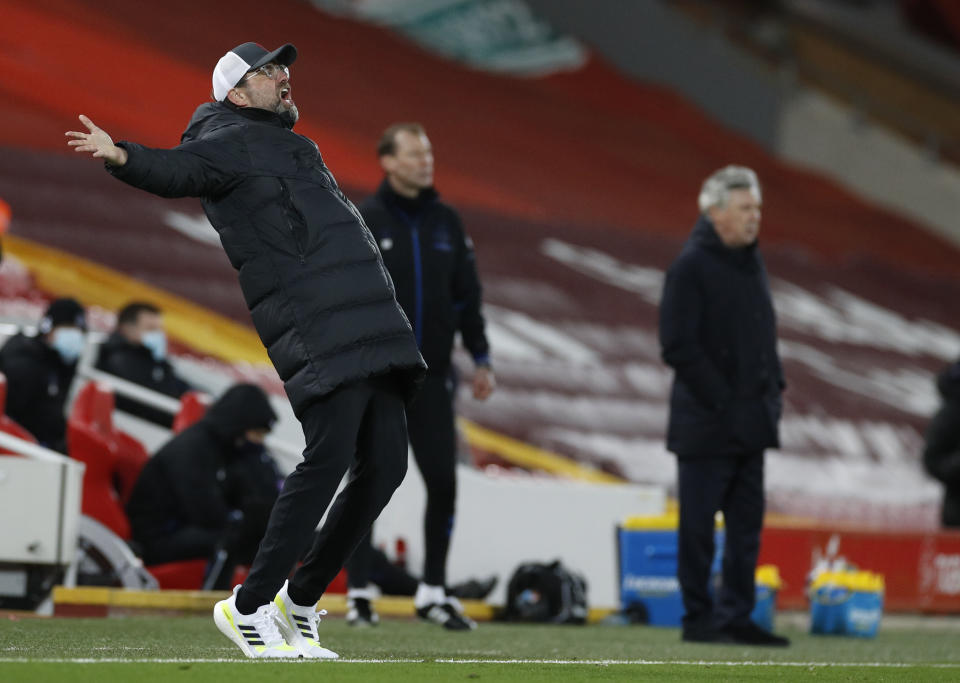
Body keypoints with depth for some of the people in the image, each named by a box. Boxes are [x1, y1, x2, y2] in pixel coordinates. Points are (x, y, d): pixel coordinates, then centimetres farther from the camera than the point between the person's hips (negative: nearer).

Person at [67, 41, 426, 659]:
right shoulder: (231, 142, 2)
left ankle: (300, 599, 13)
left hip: (371, 326, 9)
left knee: (384, 465, 3)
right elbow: (178, 170, -17)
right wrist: (123, 157, -36)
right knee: (328, 458, -17)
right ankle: (249, 606, -10)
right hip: (319, 331, -9)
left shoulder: (294, 147, 28)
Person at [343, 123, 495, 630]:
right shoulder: (363, 221, -4)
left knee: (443, 482, 1)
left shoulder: (446, 222, 9)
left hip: (431, 378, 4)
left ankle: (434, 591, 12)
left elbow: (467, 296, 14)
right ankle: (359, 592, 7)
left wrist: (480, 359, 9)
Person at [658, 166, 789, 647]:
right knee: (698, 526, 0)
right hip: (706, 424, -8)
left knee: (747, 524, 9)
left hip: (751, 422, 8)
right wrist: (719, 400, -17)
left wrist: (773, 388, 10)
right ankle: (698, 619, 6)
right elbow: (678, 345, -16)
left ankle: (736, 617, 15)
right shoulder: (691, 266, -12)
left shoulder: (751, 263, 14)